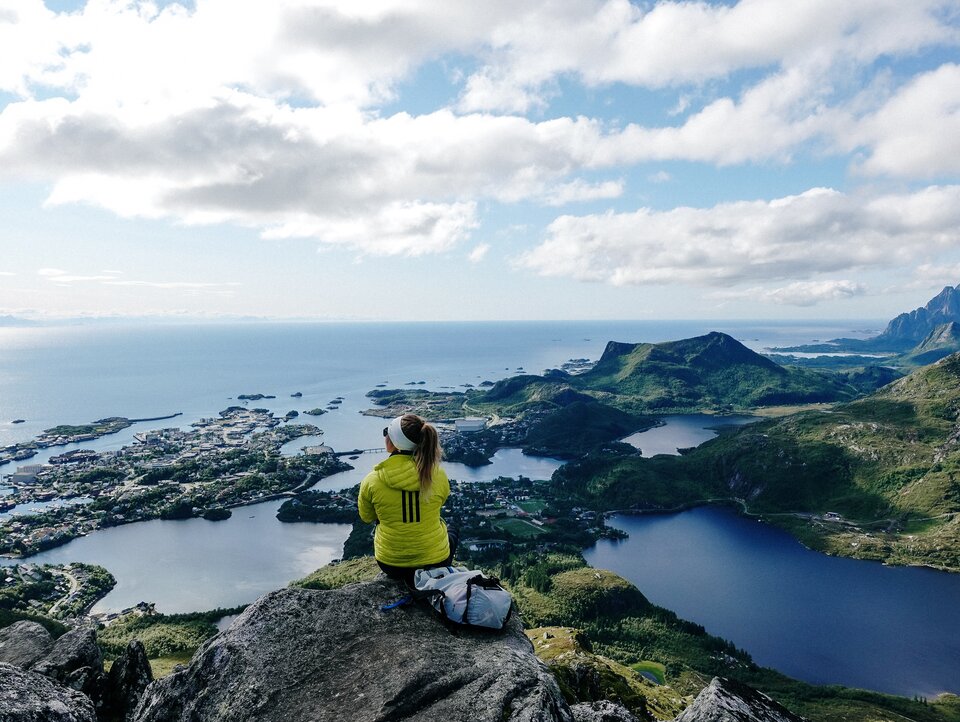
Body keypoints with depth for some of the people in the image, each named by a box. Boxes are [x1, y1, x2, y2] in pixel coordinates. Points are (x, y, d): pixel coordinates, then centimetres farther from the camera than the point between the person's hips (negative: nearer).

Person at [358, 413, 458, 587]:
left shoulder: (371, 481, -18)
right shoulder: (439, 476, -15)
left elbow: (366, 517, 2)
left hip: (389, 564, 0)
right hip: (435, 561, 0)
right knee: (452, 532, 35)